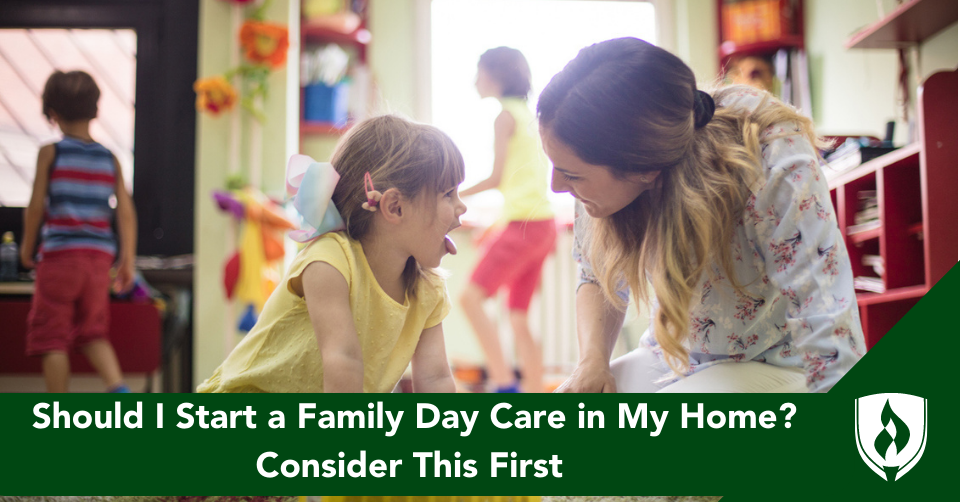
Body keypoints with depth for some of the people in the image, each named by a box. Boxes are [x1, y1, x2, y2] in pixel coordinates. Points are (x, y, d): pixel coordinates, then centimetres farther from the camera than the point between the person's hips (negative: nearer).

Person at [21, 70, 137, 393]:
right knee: (94, 334, 15)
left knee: (52, 337, 4)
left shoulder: (50, 153, -3)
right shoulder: (110, 159, 7)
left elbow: (36, 206, -6)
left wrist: (27, 248, 8)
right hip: (99, 256, 4)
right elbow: (127, 212, 3)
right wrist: (128, 260, 8)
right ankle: (118, 388, -7)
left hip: (60, 253, -4)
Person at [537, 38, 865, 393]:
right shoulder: (601, 171, -15)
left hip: (771, 363, -4)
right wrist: (593, 361, -16)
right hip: (671, 359, 4)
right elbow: (597, 281, 3)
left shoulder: (773, 167, -31)